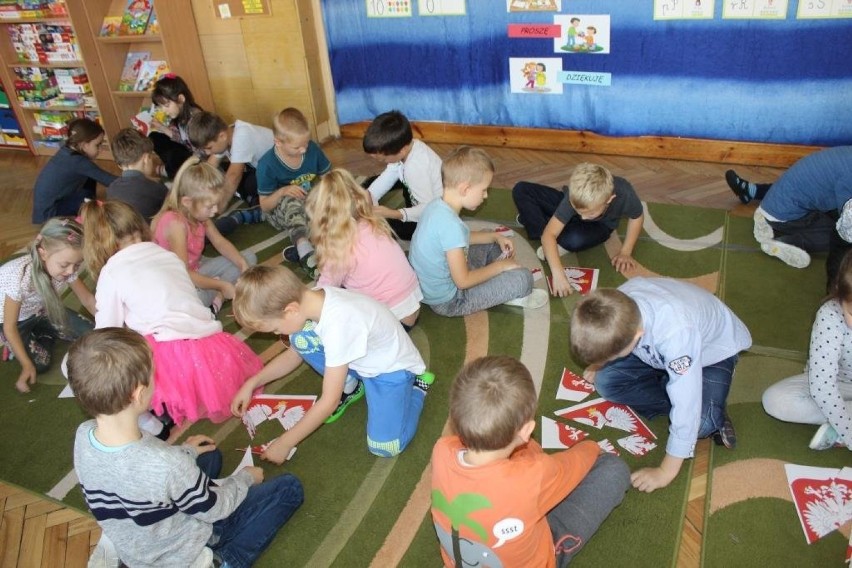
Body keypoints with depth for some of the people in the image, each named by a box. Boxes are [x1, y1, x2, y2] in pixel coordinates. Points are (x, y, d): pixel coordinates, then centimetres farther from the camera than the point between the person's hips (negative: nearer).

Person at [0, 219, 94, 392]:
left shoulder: (63, 267, -26)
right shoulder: (19, 276, -39)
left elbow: (87, 299, -10)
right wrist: (27, 365, -27)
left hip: (41, 310, 4)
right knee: (40, 363, -19)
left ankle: (44, 334, 16)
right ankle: (16, 344, 12)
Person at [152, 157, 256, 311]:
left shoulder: (199, 213, -4)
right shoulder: (175, 223, -28)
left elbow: (220, 242, 7)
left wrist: (243, 264, -9)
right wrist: (221, 285, -27)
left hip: (195, 270, 9)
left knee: (249, 257, 7)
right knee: (198, 298, -43)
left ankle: (216, 295, -14)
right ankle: (217, 293, -6)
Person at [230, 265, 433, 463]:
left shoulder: (338, 323, -38)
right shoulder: (308, 300, -15)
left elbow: (330, 402, -29)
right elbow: (294, 354, 6)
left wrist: (284, 443, -20)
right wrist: (252, 383, -3)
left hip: (393, 366, -6)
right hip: (358, 360, 6)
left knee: (384, 447, -20)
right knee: (300, 340, -13)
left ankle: (415, 387, 7)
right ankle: (351, 386, 10)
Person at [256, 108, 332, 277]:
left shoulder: (312, 149, -12)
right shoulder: (267, 165, -20)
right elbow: (264, 206, -13)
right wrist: (282, 192, -33)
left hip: (311, 206, 4)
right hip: (279, 211, -4)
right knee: (291, 201, -39)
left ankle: (301, 250, -39)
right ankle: (305, 252, -59)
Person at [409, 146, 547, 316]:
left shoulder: (437, 206, -4)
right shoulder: (450, 225, -32)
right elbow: (463, 281, -27)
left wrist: (496, 237, 8)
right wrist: (499, 266, -13)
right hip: (447, 302, -10)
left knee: (490, 242, 23)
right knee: (523, 277, -15)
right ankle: (512, 295, 15)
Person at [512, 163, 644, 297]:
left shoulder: (624, 194, -39)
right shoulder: (574, 197, -40)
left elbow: (637, 217, -15)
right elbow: (549, 234, -43)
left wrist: (626, 252, -20)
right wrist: (558, 273, -56)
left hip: (598, 225, 0)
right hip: (569, 216, 0)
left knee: (574, 239, -37)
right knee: (521, 190, -19)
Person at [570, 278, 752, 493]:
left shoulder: (676, 333, -46)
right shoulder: (618, 304, -31)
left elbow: (686, 408, -39)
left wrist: (666, 472, -32)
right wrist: (599, 363, 7)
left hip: (714, 347, -5)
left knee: (700, 423, -30)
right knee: (606, 381, -14)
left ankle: (714, 418, 2)